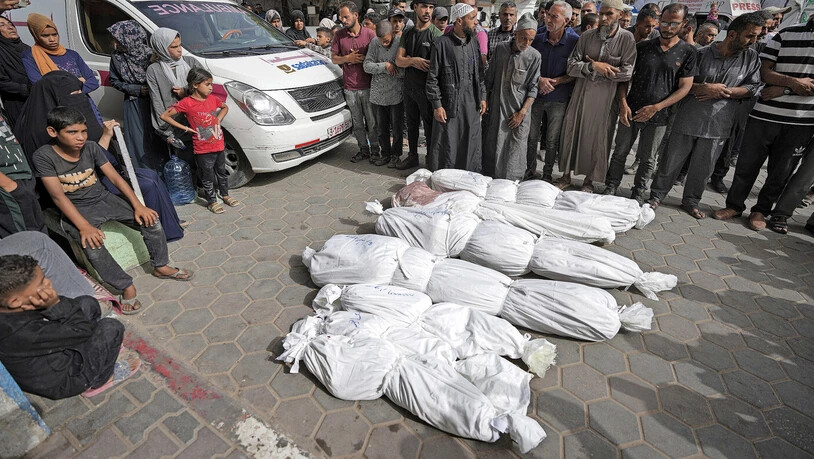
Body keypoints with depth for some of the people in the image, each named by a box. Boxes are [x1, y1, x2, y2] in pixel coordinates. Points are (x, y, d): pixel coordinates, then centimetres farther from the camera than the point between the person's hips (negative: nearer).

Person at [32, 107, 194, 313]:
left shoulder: (91, 147, -5)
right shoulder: (43, 156, -14)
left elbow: (115, 177, -4)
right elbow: (58, 195, -18)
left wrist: (138, 206, -14)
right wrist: (84, 226, -27)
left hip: (103, 198, 4)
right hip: (76, 209, -4)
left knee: (151, 220, -13)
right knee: (92, 244, -32)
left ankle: (161, 266, 6)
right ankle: (127, 287, -17)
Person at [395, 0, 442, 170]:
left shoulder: (435, 33, -7)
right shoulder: (407, 33, 10)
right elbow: (398, 60, 2)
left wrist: (409, 60, -11)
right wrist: (414, 61, -18)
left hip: (426, 89, -6)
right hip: (409, 86, 6)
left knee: (429, 126, 1)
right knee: (411, 124, 16)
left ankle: (431, 162, 12)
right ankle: (412, 156, 31)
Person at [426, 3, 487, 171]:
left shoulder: (474, 42, 10)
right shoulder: (441, 44, -8)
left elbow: (480, 72, 17)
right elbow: (432, 78, -7)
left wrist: (482, 97, 11)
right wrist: (437, 105, -10)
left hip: (471, 105, 5)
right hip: (449, 105, -5)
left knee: (472, 145, 11)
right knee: (446, 147, 2)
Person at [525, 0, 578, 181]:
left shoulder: (575, 41, -6)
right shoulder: (538, 39, 3)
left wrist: (556, 81, -16)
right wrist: (540, 80, -11)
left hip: (559, 98, -2)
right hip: (536, 95, 3)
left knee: (552, 140, 4)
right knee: (531, 136, 6)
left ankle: (547, 174, 19)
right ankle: (530, 171, 22)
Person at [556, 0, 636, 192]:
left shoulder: (626, 38, -4)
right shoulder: (587, 36, 3)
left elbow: (626, 72, -10)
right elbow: (571, 65, -3)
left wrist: (601, 68, -10)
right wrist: (593, 66, -17)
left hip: (605, 97, -2)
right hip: (581, 92, 2)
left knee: (597, 137, 6)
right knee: (571, 132, 6)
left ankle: (589, 180, 20)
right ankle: (566, 176, 20)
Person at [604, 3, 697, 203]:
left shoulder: (687, 52, 0)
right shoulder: (642, 47, 4)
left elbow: (685, 87, -4)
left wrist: (656, 107, -15)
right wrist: (623, 102, -11)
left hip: (658, 116, -1)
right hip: (630, 111, 1)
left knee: (647, 159, 8)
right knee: (620, 152, 5)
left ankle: (638, 192, 22)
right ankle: (611, 187, 19)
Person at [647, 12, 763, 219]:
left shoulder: (752, 58, 5)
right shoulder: (702, 54, -3)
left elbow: (753, 87, 2)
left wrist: (723, 92, -12)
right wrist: (705, 88, -16)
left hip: (718, 123, 3)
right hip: (688, 119, -3)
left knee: (703, 167, 11)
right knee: (672, 161, 4)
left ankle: (691, 201, 26)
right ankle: (657, 195, 19)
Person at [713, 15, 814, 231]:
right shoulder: (786, 34, 4)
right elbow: (765, 71, -2)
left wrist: (784, 90, -15)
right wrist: (793, 81, -18)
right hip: (765, 114, 0)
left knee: (781, 171, 8)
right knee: (747, 164, 7)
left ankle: (761, 210, 22)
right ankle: (735, 205, 21)